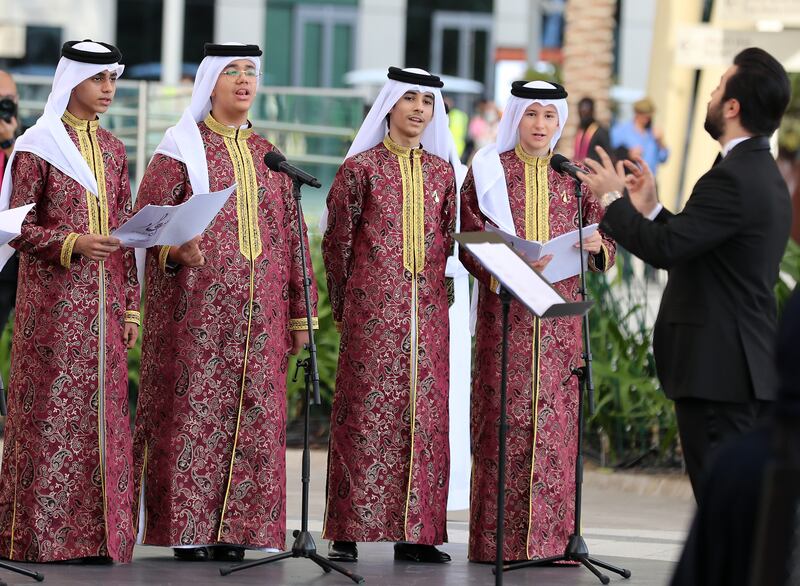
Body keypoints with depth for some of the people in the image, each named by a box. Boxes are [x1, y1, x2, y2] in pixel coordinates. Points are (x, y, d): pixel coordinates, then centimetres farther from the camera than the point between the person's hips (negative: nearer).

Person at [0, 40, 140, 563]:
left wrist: (131, 306, 11)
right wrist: (72, 242, -21)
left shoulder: (113, 151, 15)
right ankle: (42, 535, -4)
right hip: (53, 300, -5)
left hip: (104, 302, 5)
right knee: (51, 411, -6)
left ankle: (96, 535, 5)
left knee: (101, 410, 3)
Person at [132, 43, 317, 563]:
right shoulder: (182, 148, 2)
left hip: (258, 311, 5)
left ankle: (233, 527, 5)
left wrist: (299, 312, 12)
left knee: (252, 416, 1)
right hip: (196, 305, -4)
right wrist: (175, 250, -24)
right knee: (194, 411, -6)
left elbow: (291, 236, 16)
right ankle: (187, 528, -3)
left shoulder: (268, 156, 16)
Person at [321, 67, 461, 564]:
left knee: (424, 414, 3)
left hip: (427, 311, 4)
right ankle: (349, 533, -1)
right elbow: (337, 240, 3)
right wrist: (345, 304, 6)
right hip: (373, 311, -4)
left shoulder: (442, 171, 11)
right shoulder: (361, 167, 0)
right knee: (364, 412, -3)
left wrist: (434, 290, 10)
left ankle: (416, 533, 7)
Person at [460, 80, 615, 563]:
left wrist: (598, 246, -12)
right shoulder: (489, 172, 4)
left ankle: (552, 536, 2)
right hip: (505, 315, -3)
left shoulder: (574, 178, 12)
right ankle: (498, 538, -5)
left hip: (560, 317, 3)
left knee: (557, 421, 0)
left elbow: (606, 246, 12)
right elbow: (469, 245, -1)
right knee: (504, 418, -6)